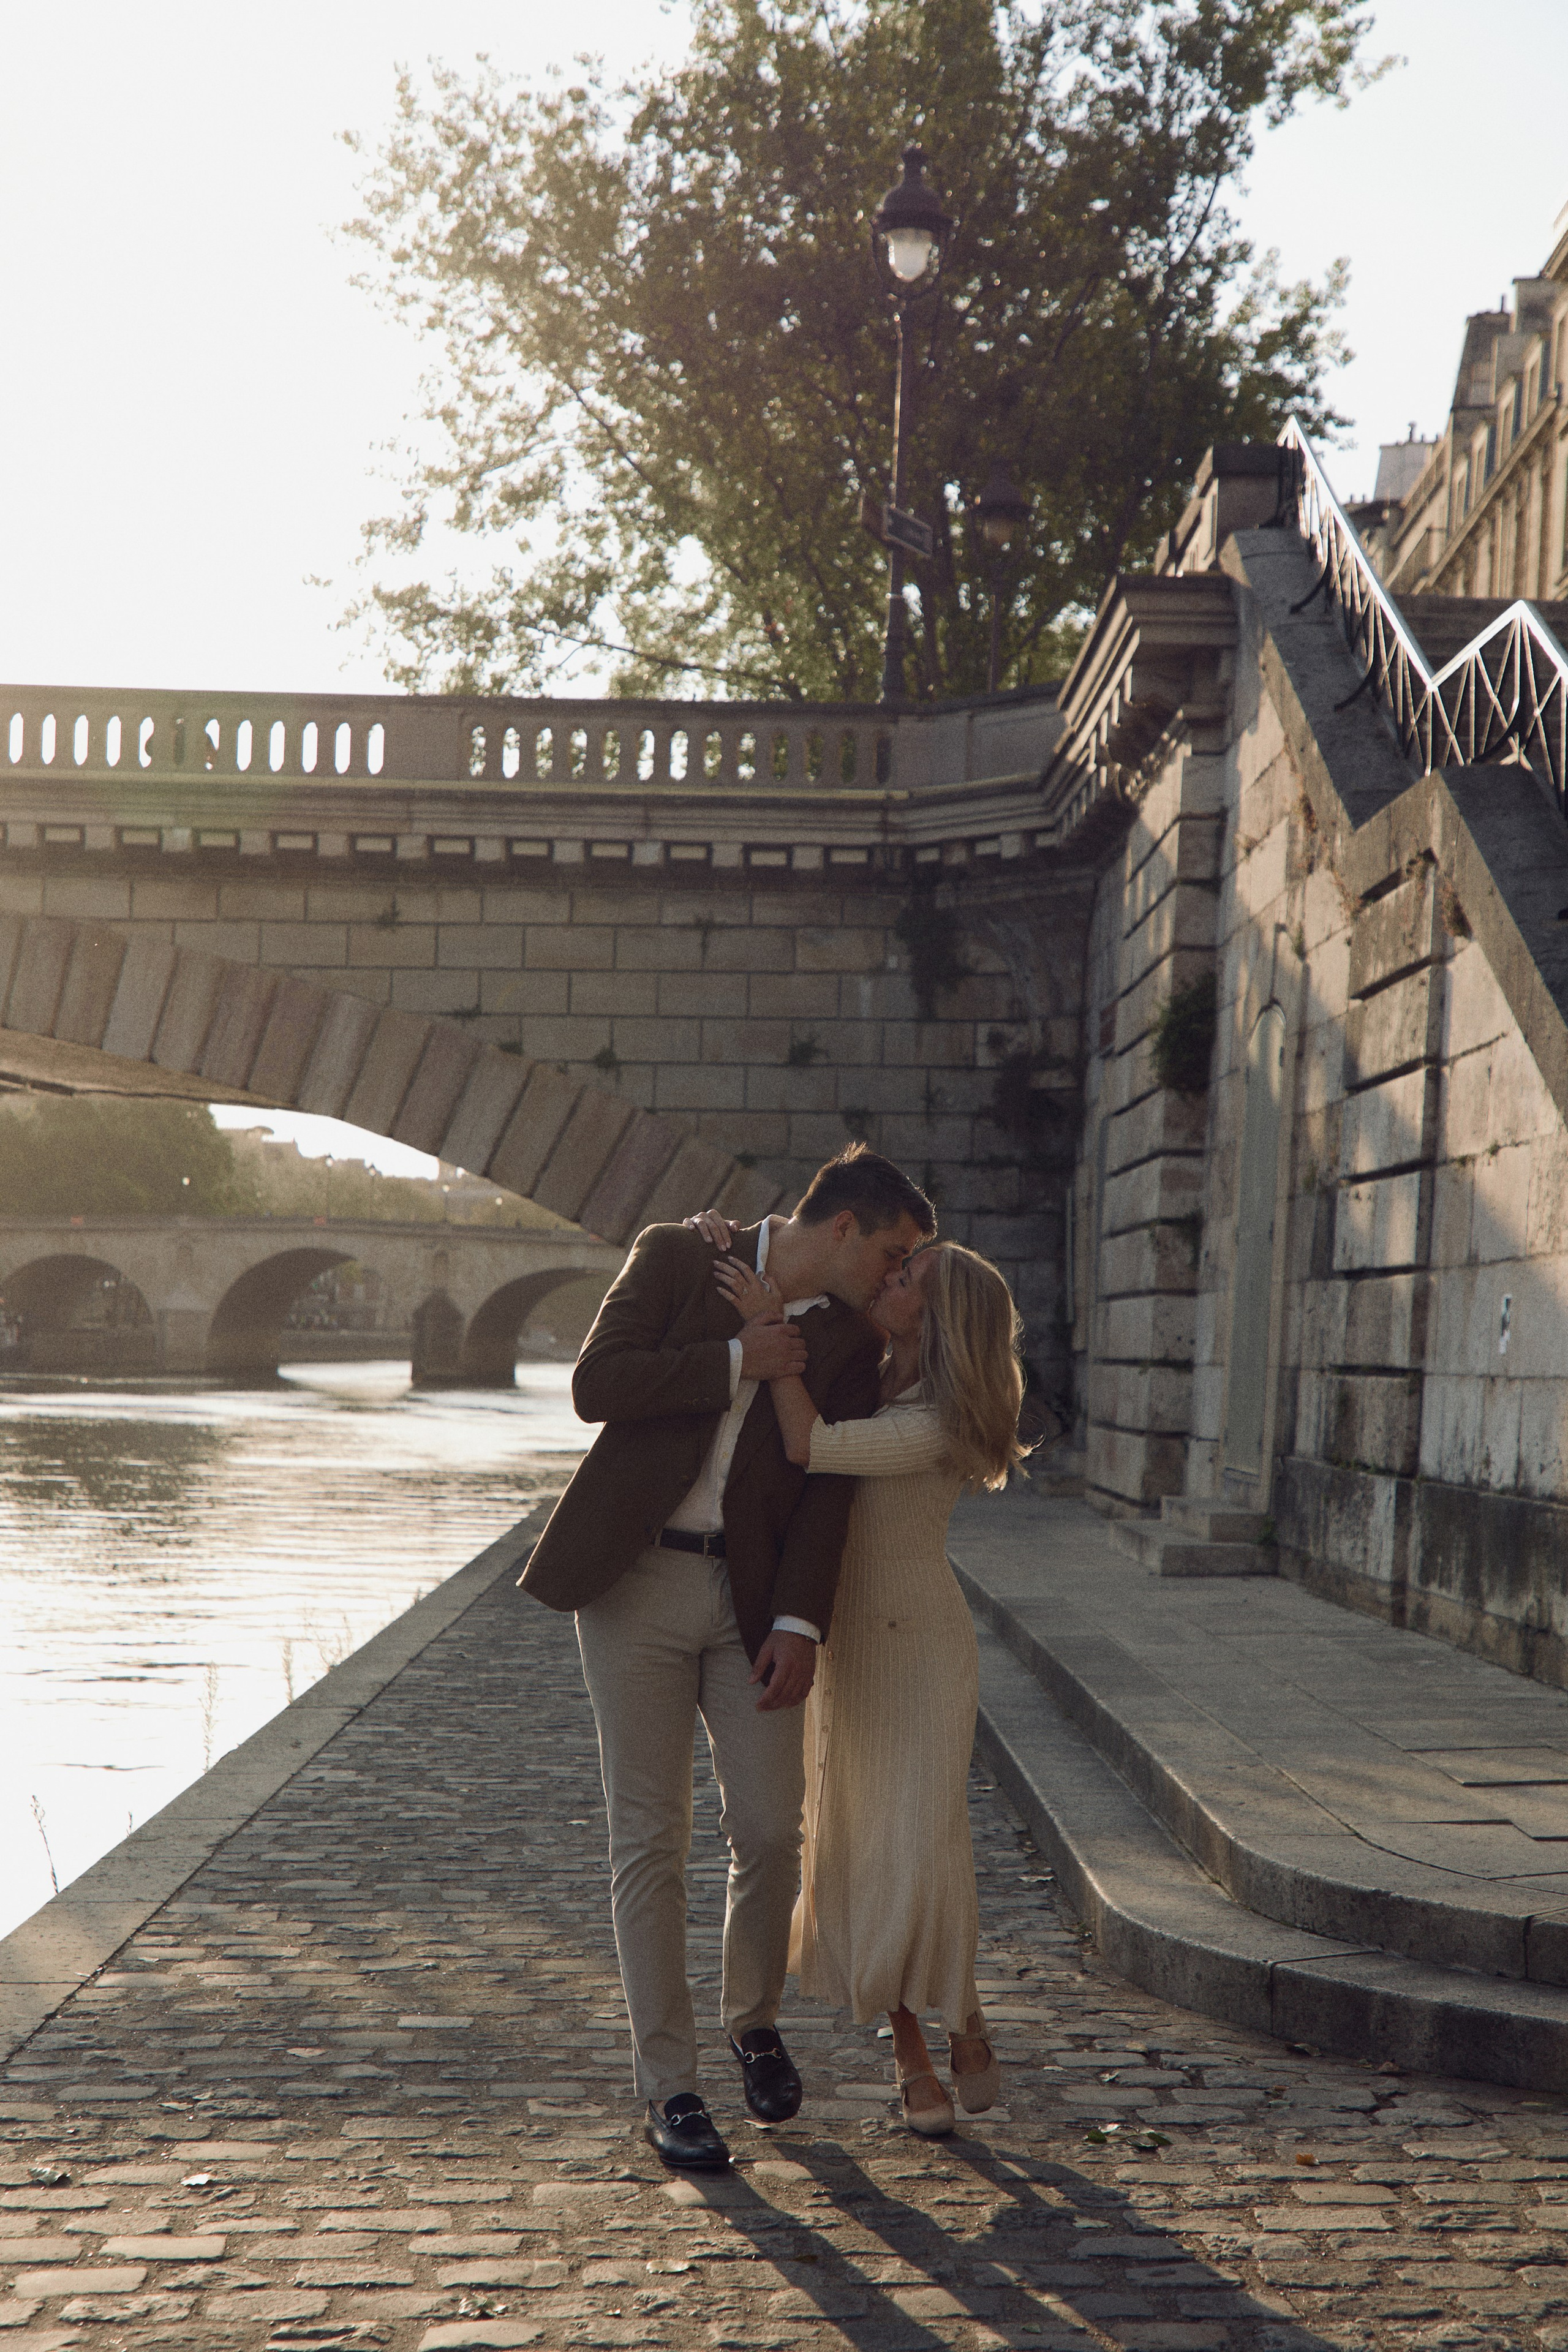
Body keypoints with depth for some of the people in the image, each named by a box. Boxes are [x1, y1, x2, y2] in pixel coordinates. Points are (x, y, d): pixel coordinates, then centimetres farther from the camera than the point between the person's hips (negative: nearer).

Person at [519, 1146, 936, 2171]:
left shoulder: (850, 1344, 6)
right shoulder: (678, 1257, -2)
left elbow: (827, 1490, 0)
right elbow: (595, 1385, -11)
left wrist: (799, 1625, -12)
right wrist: (738, 1361, -14)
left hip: (752, 1600, 3)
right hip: (636, 1581, -3)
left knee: (772, 1833, 0)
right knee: (651, 1840, 0)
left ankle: (756, 2020, 29)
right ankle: (669, 2083, 10)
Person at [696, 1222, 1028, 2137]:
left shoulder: (934, 1426, -21)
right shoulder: (869, 1380, 2)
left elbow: (809, 1446, -31)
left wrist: (767, 1323, -27)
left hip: (924, 1648, -7)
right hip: (848, 1642, 7)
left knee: (921, 1848, -10)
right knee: (856, 1848, 5)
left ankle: (965, 2029, 13)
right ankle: (911, 2056, 14)